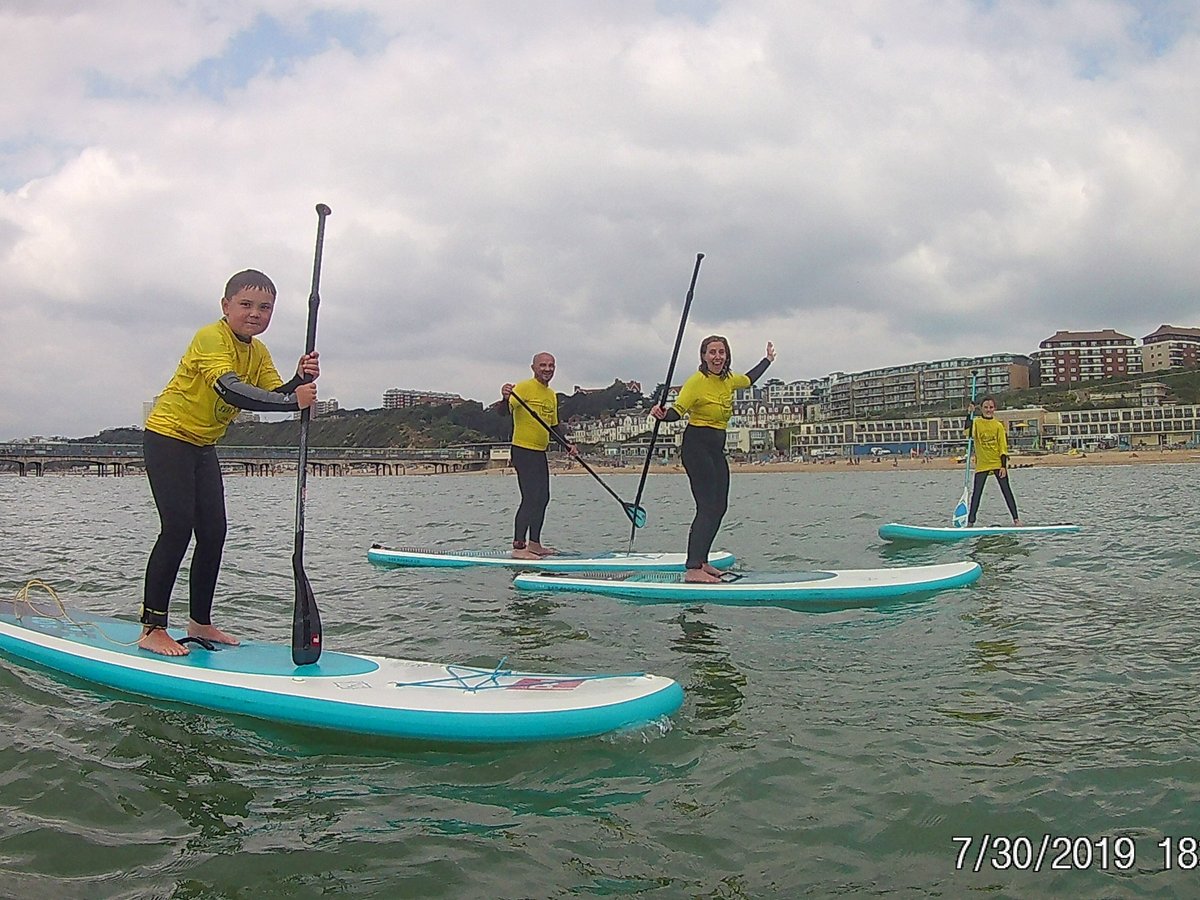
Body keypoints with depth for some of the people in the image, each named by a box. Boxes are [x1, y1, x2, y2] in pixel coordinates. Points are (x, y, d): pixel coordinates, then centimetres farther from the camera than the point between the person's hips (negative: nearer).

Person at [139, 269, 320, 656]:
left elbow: (275, 394, -8)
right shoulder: (211, 338, -21)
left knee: (214, 533, 5)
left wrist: (300, 380, -29)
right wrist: (292, 400, -45)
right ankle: (152, 628, -9)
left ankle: (200, 622, 15)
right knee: (178, 528, -15)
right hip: (167, 437, -8)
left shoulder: (258, 352, 5)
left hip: (202, 446, 8)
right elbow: (231, 391, -37)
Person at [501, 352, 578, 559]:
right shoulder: (524, 387, -12)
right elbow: (505, 411, -25)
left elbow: (554, 425, 22)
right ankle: (518, 546, -12)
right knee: (530, 498, -14)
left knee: (543, 498, 13)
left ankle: (535, 544, 22)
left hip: (540, 452, 9)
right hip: (523, 450, -9)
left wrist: (568, 444, 9)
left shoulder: (552, 395, 15)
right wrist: (506, 398, -46)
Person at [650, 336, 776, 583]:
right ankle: (693, 569, -17)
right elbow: (677, 411, -20)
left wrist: (768, 360, 43)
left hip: (716, 449, 9)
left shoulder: (728, 380, 10)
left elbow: (748, 380, 31)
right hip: (696, 446, -9)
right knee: (707, 507, -15)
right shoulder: (696, 381, -13)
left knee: (719, 507, 9)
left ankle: (701, 562, 17)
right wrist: (661, 415, -41)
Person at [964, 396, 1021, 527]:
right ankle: (970, 521, 5)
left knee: (1006, 491, 2)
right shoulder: (976, 422, 0)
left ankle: (1016, 518, 9)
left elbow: (1003, 447, 1)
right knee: (976, 493, 0)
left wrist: (1004, 466, -6)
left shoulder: (998, 425, 3)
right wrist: (969, 414, -26)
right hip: (982, 464, -1)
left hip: (998, 463, 1)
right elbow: (968, 432, -23)